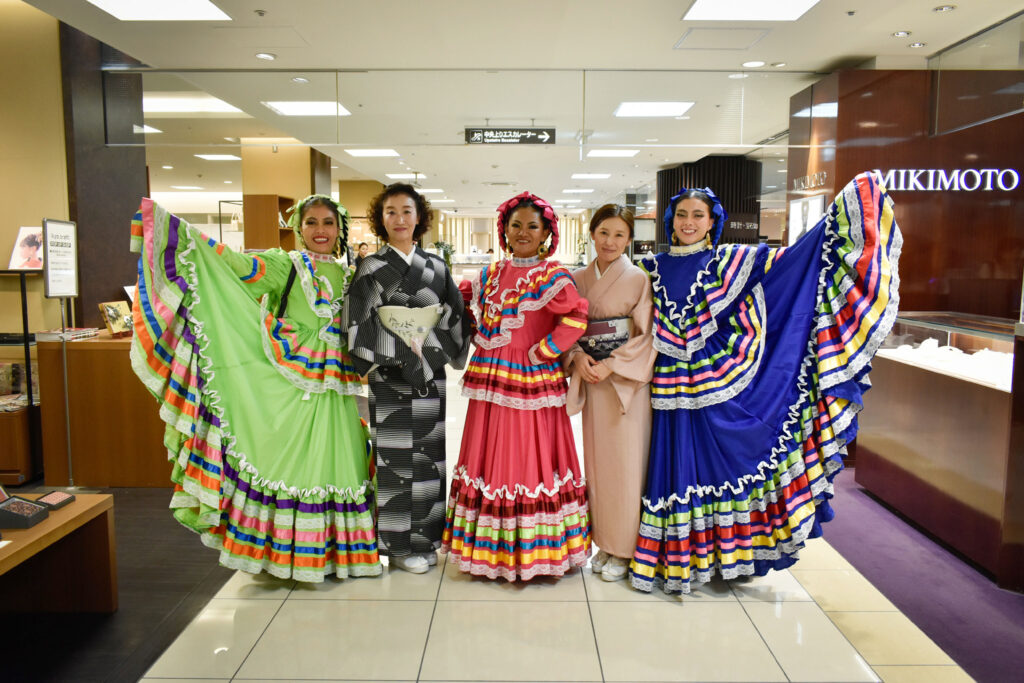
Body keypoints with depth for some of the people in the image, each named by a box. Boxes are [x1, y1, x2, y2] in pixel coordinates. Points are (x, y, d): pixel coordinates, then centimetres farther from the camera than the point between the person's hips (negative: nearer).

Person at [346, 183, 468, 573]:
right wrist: (406, 351, -12)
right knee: (397, 458, 0)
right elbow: (360, 327, -8)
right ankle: (401, 545, 15)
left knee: (429, 455, 9)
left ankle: (426, 537, 24)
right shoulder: (371, 269, -1)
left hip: (430, 377, 4)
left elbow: (454, 320, 7)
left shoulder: (436, 267, 9)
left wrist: (430, 349, -7)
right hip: (390, 379, -3)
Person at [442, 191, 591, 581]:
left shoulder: (551, 277, -7)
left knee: (529, 458, 2)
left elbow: (575, 319, -20)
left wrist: (542, 352, -15)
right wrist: (480, 341, 10)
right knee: (489, 460, 11)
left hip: (531, 383, -6)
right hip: (490, 383, 6)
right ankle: (490, 549, 26)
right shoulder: (490, 276, 11)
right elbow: (461, 300, 22)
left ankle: (533, 551, 18)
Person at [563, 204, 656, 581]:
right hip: (591, 380, 4)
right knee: (596, 460, 10)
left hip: (627, 380, -4)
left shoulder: (638, 279, -4)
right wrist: (578, 356, -9)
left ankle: (624, 549, 15)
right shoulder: (577, 278, 8)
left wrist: (611, 365, -16)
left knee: (626, 462, 0)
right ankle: (605, 542, 25)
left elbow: (646, 335, -8)